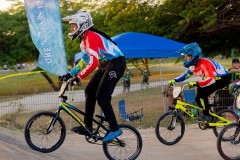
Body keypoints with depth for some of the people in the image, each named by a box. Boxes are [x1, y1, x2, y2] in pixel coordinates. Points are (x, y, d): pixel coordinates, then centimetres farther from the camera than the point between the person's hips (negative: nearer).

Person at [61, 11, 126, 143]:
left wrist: (78, 77, -31)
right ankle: (87, 126, 12)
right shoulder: (84, 39, 12)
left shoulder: (91, 37, -21)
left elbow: (93, 62, -31)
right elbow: (85, 60, 21)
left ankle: (115, 129, -6)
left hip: (116, 63, -10)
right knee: (89, 91, 7)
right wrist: (70, 74, 16)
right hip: (106, 65, 10)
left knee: (101, 97, -14)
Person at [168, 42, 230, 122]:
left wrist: (196, 84, -47)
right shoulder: (194, 65, -3)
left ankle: (206, 116, -12)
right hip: (214, 78, 9)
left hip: (223, 78, -9)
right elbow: (186, 75, 10)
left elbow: (210, 79, -40)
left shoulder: (204, 63, -30)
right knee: (198, 98, 2)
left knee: (202, 92, -22)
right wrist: (174, 80, -4)